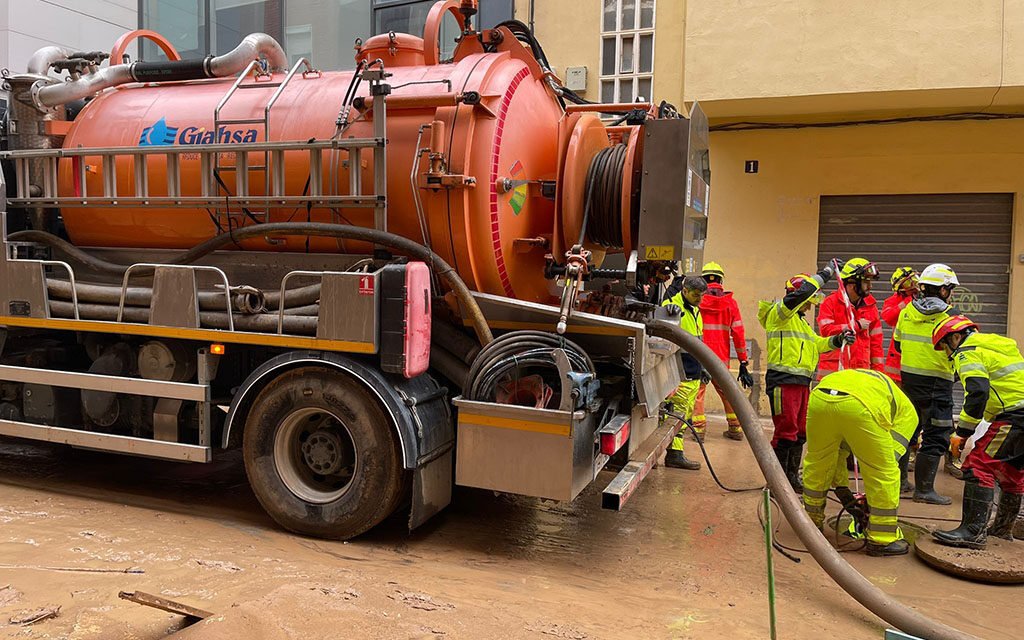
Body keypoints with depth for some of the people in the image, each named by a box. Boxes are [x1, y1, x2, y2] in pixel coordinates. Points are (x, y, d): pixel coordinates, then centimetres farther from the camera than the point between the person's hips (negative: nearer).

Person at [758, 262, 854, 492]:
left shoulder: (801, 321, 27)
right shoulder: (779, 312, -4)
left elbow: (817, 344, 23)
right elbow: (803, 292, -19)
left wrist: (838, 340, 6)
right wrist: (825, 274, -10)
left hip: (802, 382, 10)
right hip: (783, 380, -10)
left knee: (800, 432, 14)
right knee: (786, 430, -9)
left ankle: (792, 476, 26)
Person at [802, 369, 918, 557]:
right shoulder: (906, 411, 33)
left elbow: (838, 448, 41)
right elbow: (890, 455, 22)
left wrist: (843, 491, 43)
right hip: (859, 406, -5)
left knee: (816, 464, 27)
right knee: (884, 474, 15)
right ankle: (882, 540, 24)